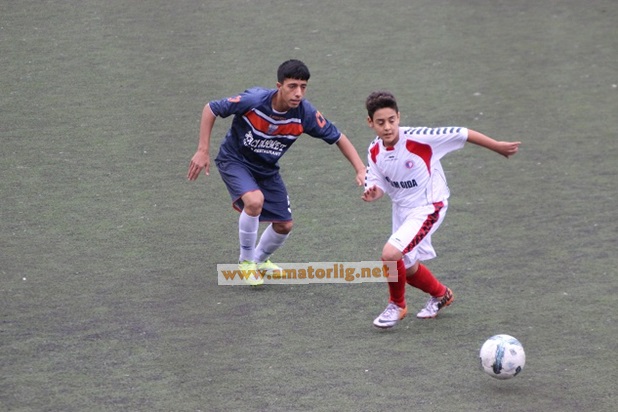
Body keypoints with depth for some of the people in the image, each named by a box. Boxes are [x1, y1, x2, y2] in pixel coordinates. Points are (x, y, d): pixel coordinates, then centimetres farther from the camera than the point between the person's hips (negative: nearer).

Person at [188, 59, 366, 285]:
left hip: (267, 169, 5)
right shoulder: (254, 100, -32)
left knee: (284, 225, 6)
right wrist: (203, 150, -21)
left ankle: (259, 260, 39)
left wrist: (361, 170, -21)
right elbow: (210, 109, -19)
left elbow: (339, 138, -10)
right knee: (255, 200, -32)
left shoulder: (305, 114, -23)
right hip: (235, 160, -5)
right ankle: (246, 261, -8)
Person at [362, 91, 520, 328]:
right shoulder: (375, 151, -9)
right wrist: (373, 194, -24)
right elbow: (377, 185, 1)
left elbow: (463, 135, -18)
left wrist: (498, 147, -10)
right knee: (408, 269, 19)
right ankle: (441, 295, 50)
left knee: (390, 254, -23)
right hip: (401, 209, 7)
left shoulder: (418, 138, -26)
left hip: (428, 208, -7)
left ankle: (397, 305, 3)